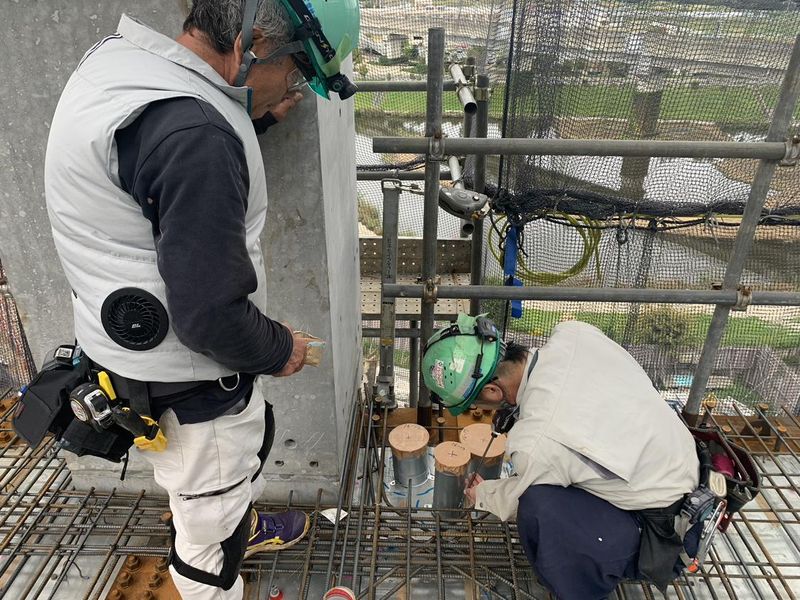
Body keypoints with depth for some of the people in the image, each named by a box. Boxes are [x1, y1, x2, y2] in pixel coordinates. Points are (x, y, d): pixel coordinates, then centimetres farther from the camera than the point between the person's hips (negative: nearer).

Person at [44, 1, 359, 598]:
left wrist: (258, 113, 4)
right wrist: (279, 350, -10)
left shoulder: (123, 53, 0)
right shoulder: (193, 134, -32)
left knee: (250, 436, 32)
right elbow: (211, 314, -29)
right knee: (210, 512, 16)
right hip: (183, 373, -10)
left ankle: (243, 526, 60)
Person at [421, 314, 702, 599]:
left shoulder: (534, 445, -31)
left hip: (662, 516, -7)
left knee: (539, 507, -23)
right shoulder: (572, 332, -19)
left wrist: (481, 495, 15)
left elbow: (519, 499, -8)